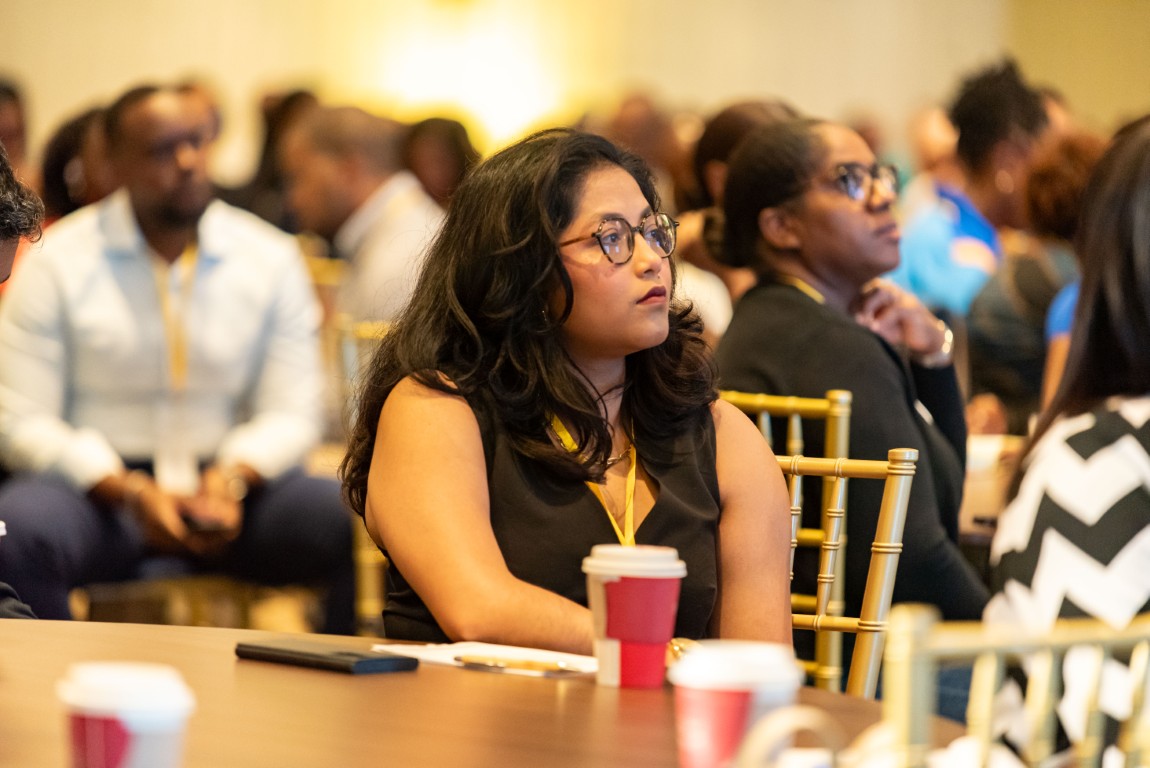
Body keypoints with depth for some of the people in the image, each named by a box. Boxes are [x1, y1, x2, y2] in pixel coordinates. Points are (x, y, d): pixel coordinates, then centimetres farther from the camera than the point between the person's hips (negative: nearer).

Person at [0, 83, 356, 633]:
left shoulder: (271, 258, 6)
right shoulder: (55, 262, 0)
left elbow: (290, 415, 5)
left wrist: (233, 480, -17)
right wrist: (131, 494, -17)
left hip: (232, 486, 2)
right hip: (96, 484, -2)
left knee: (353, 520, -25)